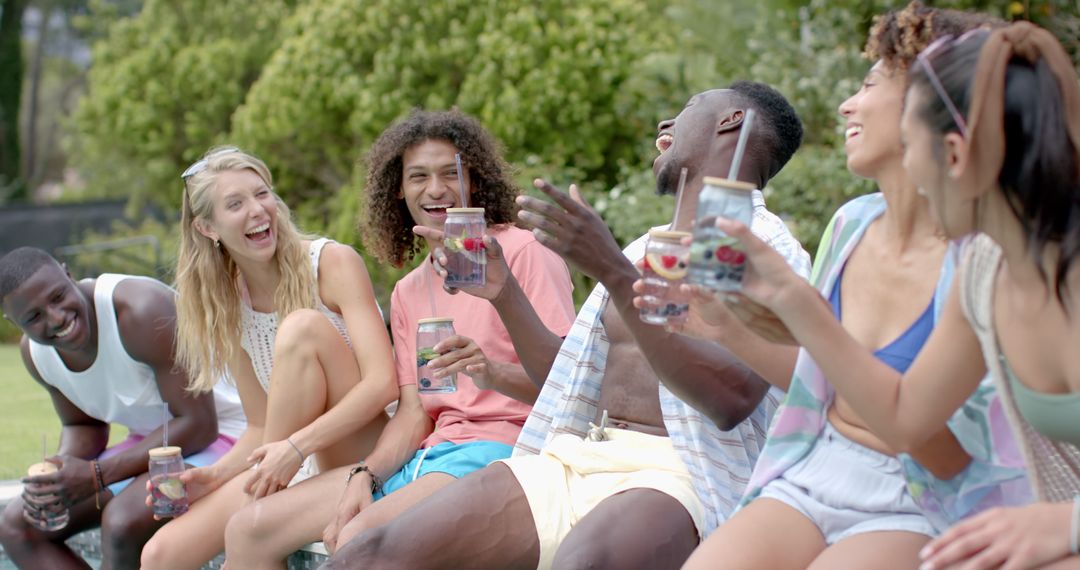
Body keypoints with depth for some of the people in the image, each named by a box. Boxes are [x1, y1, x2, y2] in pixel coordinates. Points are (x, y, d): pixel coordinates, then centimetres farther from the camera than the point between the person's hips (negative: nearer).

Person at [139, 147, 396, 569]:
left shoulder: (332, 263, -11)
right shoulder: (227, 305, 4)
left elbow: (382, 383, -21)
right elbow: (262, 428, 6)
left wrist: (296, 447, -30)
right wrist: (214, 476, -13)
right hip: (298, 472, 4)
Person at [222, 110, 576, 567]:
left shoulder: (522, 252, -3)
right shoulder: (407, 293, 19)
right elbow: (415, 412, 13)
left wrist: (492, 373, -30)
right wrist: (364, 477, -6)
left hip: (498, 447, -7)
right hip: (427, 455, 7)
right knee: (248, 531, -3)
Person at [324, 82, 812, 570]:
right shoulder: (641, 251, 25)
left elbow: (733, 398, -17)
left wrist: (613, 273, -22)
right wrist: (501, 292, 14)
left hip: (678, 474, -7)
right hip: (576, 462, 7)